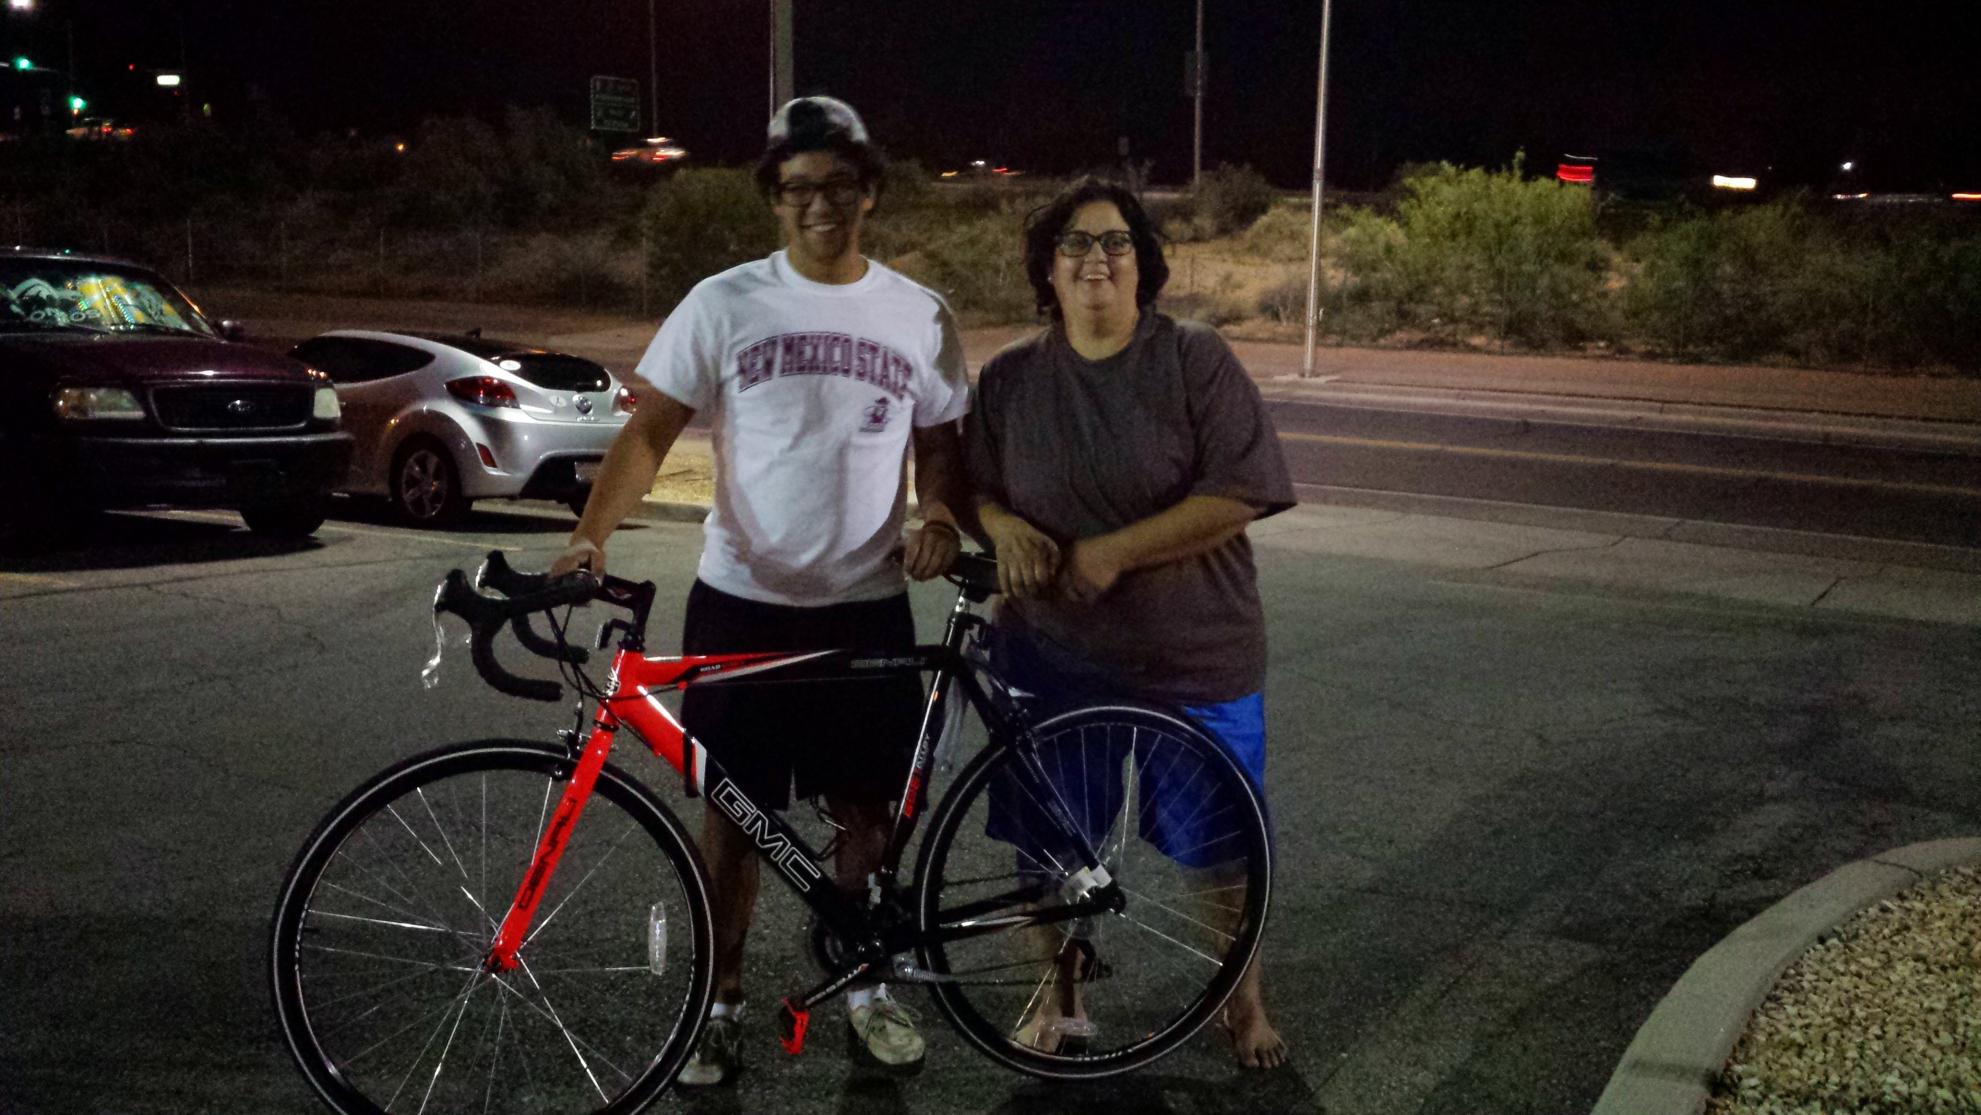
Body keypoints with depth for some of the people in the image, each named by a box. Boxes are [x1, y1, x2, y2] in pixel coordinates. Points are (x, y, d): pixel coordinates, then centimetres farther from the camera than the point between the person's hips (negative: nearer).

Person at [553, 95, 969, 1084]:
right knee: (733, 811, 8)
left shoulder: (918, 317, 3)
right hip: (741, 602, -1)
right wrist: (590, 533, -22)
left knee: (867, 808, 10)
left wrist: (941, 521, -10)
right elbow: (651, 429, -7)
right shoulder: (723, 304, -5)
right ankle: (721, 1002, 23)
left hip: (867, 606, 2)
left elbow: (939, 443, 11)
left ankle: (863, 984, 30)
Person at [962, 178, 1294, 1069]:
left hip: (1193, 659, -2)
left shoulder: (1197, 360, -7)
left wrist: (1113, 552, -19)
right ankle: (1056, 996, 35)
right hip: (1054, 654, 3)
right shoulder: (1010, 377, 5)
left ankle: (1245, 1001, 32)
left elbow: (1239, 495, -14)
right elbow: (972, 484, 13)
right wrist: (1000, 524, -11)